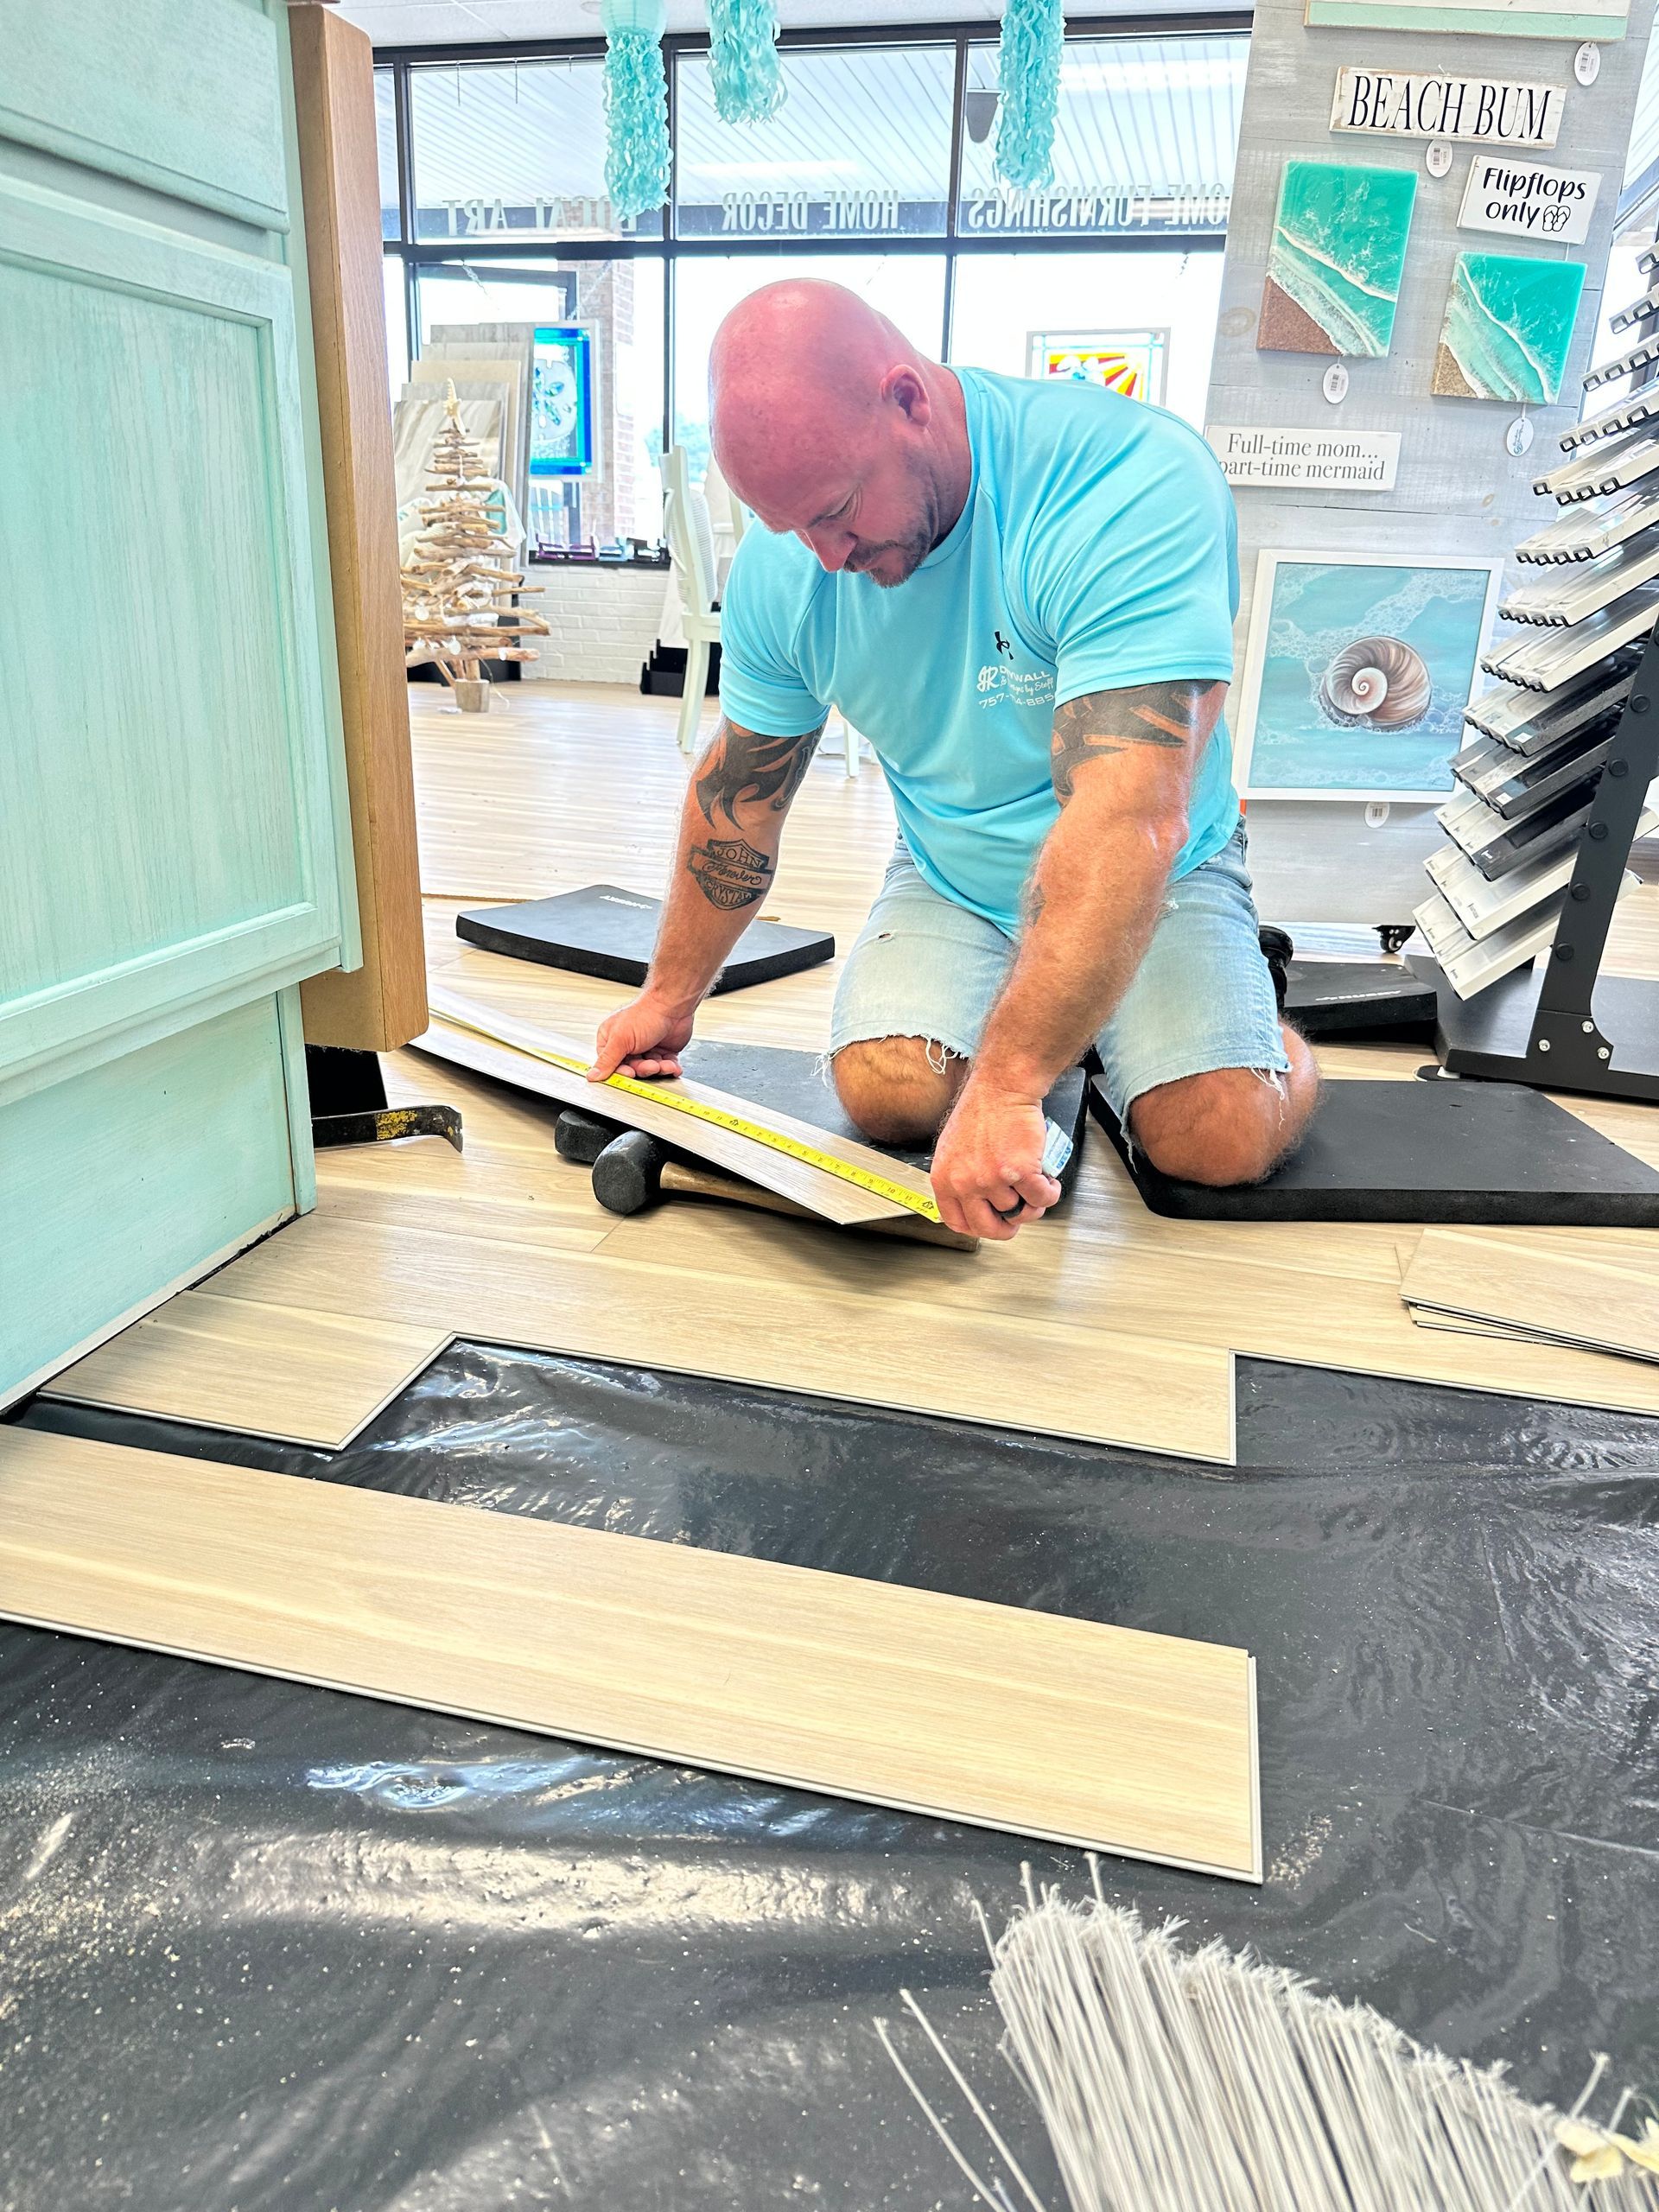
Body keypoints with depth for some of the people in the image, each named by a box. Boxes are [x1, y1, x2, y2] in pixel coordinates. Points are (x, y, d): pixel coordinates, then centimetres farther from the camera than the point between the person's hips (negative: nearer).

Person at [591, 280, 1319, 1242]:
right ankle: (1054, 1032, 12)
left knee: (1221, 1134, -24)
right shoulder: (783, 564, -11)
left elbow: (1131, 821, -40)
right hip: (952, 879, 4)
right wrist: (671, 998, 9)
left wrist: (1003, 1085, -46)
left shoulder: (1136, 482, -30)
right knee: (887, 1088, -22)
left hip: (1157, 876, -3)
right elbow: (740, 793, 2)